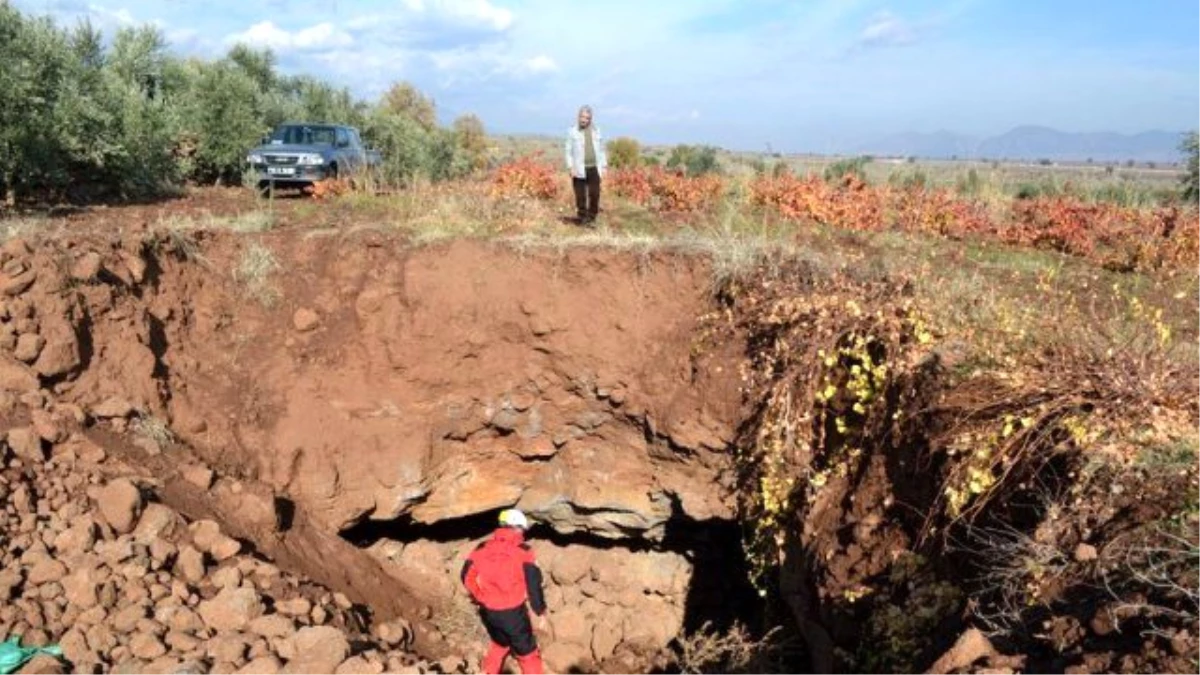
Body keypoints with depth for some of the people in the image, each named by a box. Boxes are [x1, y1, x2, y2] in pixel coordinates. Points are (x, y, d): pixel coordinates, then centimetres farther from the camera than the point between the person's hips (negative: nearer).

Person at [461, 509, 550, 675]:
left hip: (487, 611, 5)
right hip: (512, 612, -5)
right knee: (528, 654, 11)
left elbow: (467, 576, 9)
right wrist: (541, 615, -4)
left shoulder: (482, 549, 3)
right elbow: (534, 585, -12)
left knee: (499, 643, 32)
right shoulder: (523, 551, -9)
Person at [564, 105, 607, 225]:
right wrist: (571, 167, -8)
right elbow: (569, 151, 1)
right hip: (579, 169, -2)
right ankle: (583, 217, 10)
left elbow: (601, 150, 16)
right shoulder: (573, 131, 2)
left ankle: (592, 217, 13)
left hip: (594, 168, 3)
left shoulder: (596, 131, 11)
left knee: (594, 194, 0)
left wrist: (604, 166, 10)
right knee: (580, 195, 0)